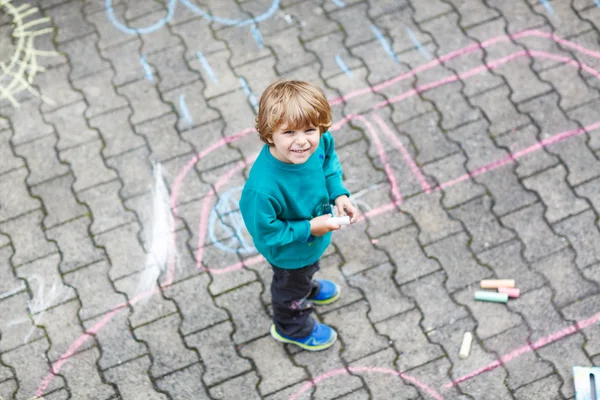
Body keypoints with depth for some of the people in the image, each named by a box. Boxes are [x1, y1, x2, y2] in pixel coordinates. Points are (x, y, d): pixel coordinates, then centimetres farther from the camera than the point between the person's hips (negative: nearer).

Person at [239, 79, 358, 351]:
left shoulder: (320, 142, -30)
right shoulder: (262, 188, -47)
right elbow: (265, 233, -32)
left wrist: (339, 194, -18)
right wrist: (309, 229, -30)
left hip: (315, 233, 5)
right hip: (289, 252, -5)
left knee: (310, 266, 39)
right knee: (292, 284, 28)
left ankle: (307, 288, 75)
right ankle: (293, 327, 61)